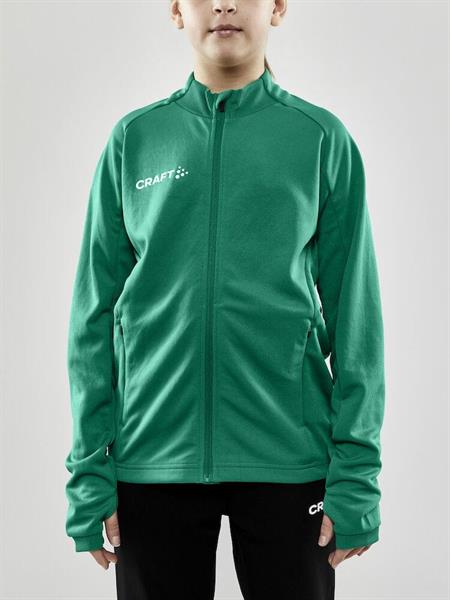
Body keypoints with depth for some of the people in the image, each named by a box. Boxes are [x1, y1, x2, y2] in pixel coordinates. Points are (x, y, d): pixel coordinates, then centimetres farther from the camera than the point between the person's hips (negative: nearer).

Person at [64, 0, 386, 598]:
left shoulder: (323, 138, 2)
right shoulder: (133, 140, 4)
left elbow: (354, 316, 0)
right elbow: (95, 314, 4)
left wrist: (357, 472, -5)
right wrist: (90, 471, -1)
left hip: (288, 459, 0)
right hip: (153, 459, 1)